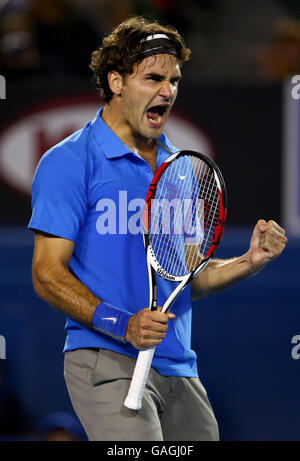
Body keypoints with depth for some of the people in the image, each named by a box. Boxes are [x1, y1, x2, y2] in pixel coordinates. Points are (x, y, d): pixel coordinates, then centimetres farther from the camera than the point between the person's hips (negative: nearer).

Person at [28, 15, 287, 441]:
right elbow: (48, 274, -10)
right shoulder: (69, 162, -5)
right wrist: (121, 323, -22)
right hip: (109, 364, -7)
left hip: (179, 369, 7)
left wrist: (249, 262, 3)